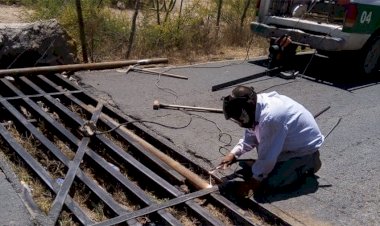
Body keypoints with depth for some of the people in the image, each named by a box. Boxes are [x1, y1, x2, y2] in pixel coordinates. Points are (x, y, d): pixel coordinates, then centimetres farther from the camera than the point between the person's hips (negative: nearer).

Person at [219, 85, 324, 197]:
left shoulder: (270, 118, -38)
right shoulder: (258, 104, -11)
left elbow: (267, 156, -27)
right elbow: (250, 136, 5)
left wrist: (254, 180, -14)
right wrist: (233, 154, -6)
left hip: (305, 147, -8)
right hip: (289, 141, 8)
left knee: (270, 183, -12)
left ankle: (309, 163, 2)